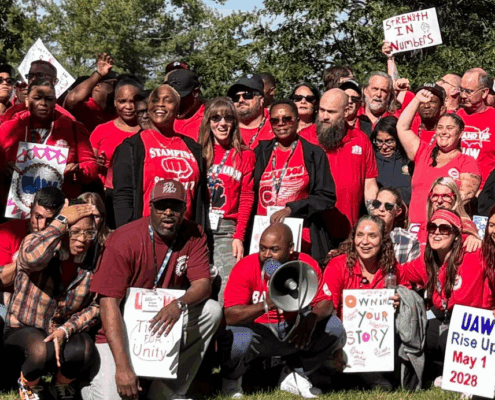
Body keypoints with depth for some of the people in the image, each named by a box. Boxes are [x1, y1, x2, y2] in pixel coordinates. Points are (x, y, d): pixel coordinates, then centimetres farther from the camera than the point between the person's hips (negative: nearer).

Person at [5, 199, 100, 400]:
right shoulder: (34, 242, -16)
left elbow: (95, 307, -8)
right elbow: (34, 257, -42)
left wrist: (66, 330, -23)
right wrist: (62, 220, -33)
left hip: (67, 331, 3)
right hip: (23, 329, -3)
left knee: (83, 351, -31)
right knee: (42, 351, -36)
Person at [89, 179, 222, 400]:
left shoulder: (193, 235, -7)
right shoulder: (124, 241, -21)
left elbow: (203, 284, -10)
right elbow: (109, 303, -25)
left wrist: (179, 305, -37)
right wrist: (123, 367, -34)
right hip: (121, 329, -5)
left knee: (211, 311, -19)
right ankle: (95, 377, 17)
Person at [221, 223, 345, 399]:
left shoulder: (307, 265, -9)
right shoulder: (246, 268, -18)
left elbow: (325, 302, -8)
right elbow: (230, 315, -25)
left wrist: (312, 318, -33)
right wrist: (266, 305, -41)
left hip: (292, 330, 3)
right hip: (256, 330, -3)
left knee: (334, 328, -16)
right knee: (238, 341, -37)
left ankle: (295, 375, 7)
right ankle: (231, 378, 2)